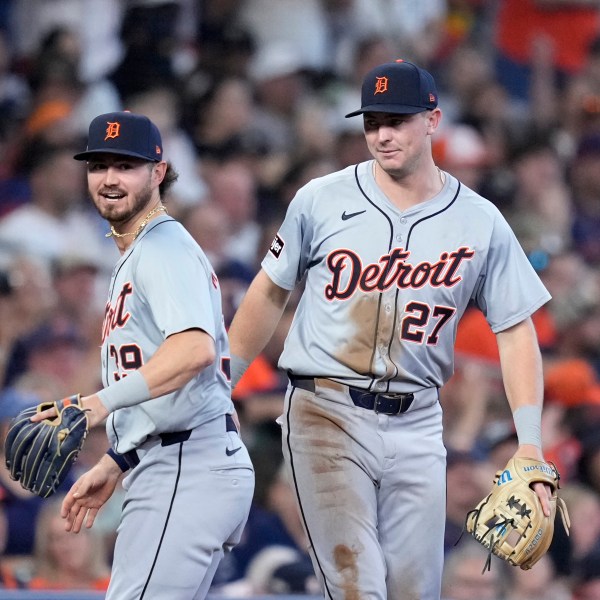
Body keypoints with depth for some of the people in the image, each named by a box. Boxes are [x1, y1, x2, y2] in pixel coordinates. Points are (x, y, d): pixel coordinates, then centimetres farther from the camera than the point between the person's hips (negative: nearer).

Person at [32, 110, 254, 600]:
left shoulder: (164, 248, -9)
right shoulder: (135, 257, 24)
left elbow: (195, 348, -27)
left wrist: (104, 402, -36)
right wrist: (112, 466, 25)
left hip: (190, 467, -11)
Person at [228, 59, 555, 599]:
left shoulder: (480, 224, 2)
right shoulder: (322, 201, 0)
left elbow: (516, 331, 4)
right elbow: (271, 292, 12)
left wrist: (530, 445, -5)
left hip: (417, 427, 2)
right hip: (327, 413, -2)